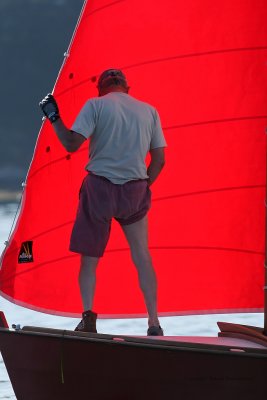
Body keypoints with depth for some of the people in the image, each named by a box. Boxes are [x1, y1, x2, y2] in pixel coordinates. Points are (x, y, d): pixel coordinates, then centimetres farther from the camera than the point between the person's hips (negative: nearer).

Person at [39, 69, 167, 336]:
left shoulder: (95, 105, -2)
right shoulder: (149, 111, 9)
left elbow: (72, 144, -10)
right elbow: (159, 160, 8)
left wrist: (53, 117, 4)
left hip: (99, 188, -2)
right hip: (134, 191, 2)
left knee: (89, 257, 8)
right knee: (142, 257, 11)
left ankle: (88, 316, -8)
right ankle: (154, 324, 6)